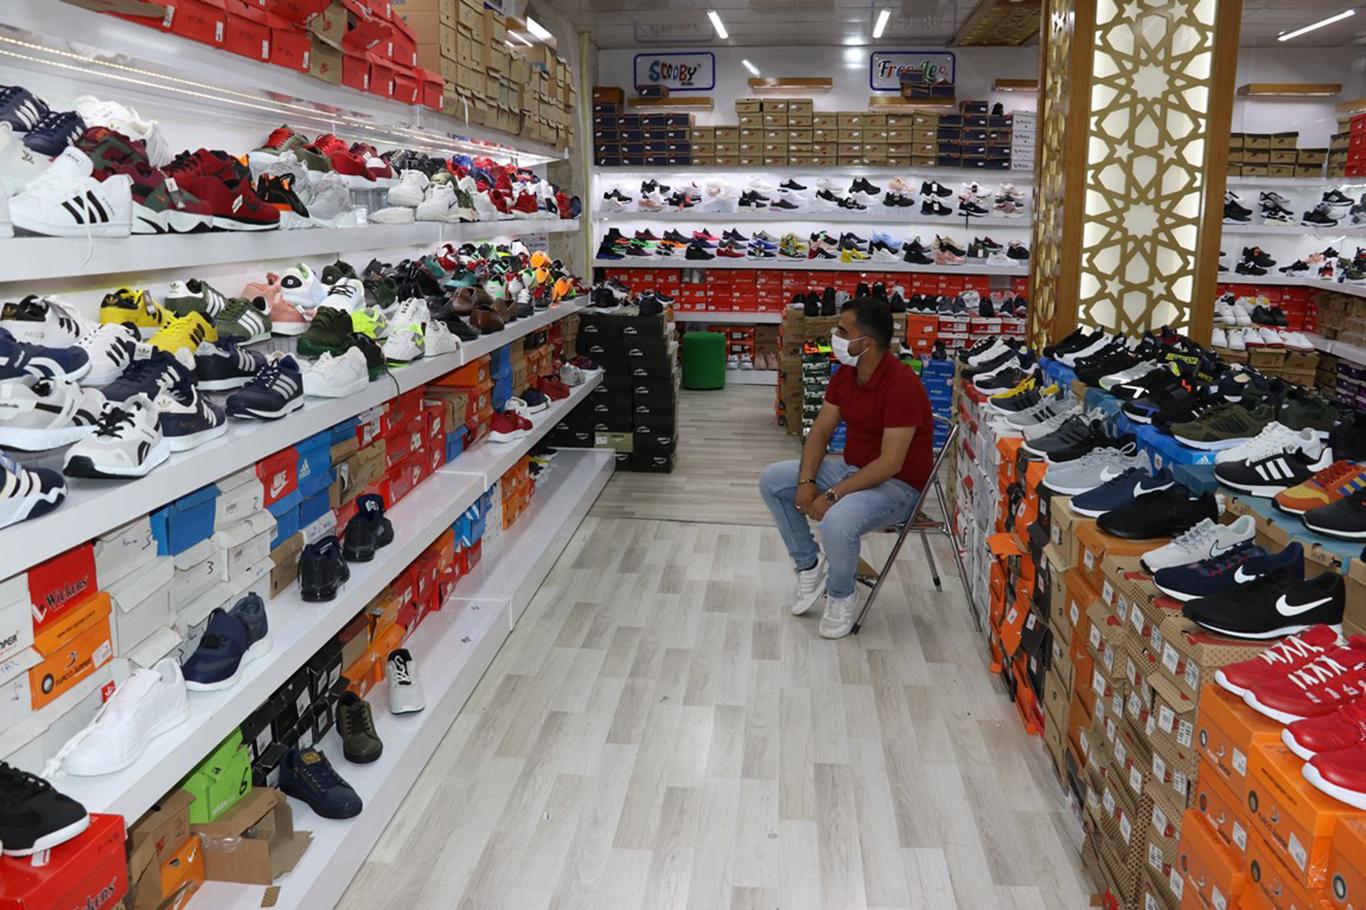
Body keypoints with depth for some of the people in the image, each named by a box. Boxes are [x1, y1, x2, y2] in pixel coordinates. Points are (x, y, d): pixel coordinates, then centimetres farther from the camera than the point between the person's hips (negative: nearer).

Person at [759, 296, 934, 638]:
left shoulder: (901, 385, -27)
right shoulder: (845, 373, -1)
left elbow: (889, 464, -30)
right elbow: (821, 430, 3)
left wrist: (832, 495, -29)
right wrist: (806, 481, -12)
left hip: (897, 483, -9)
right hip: (851, 467, 9)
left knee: (837, 522, -36)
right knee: (771, 480, 2)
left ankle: (842, 596, -4)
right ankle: (810, 563, 13)